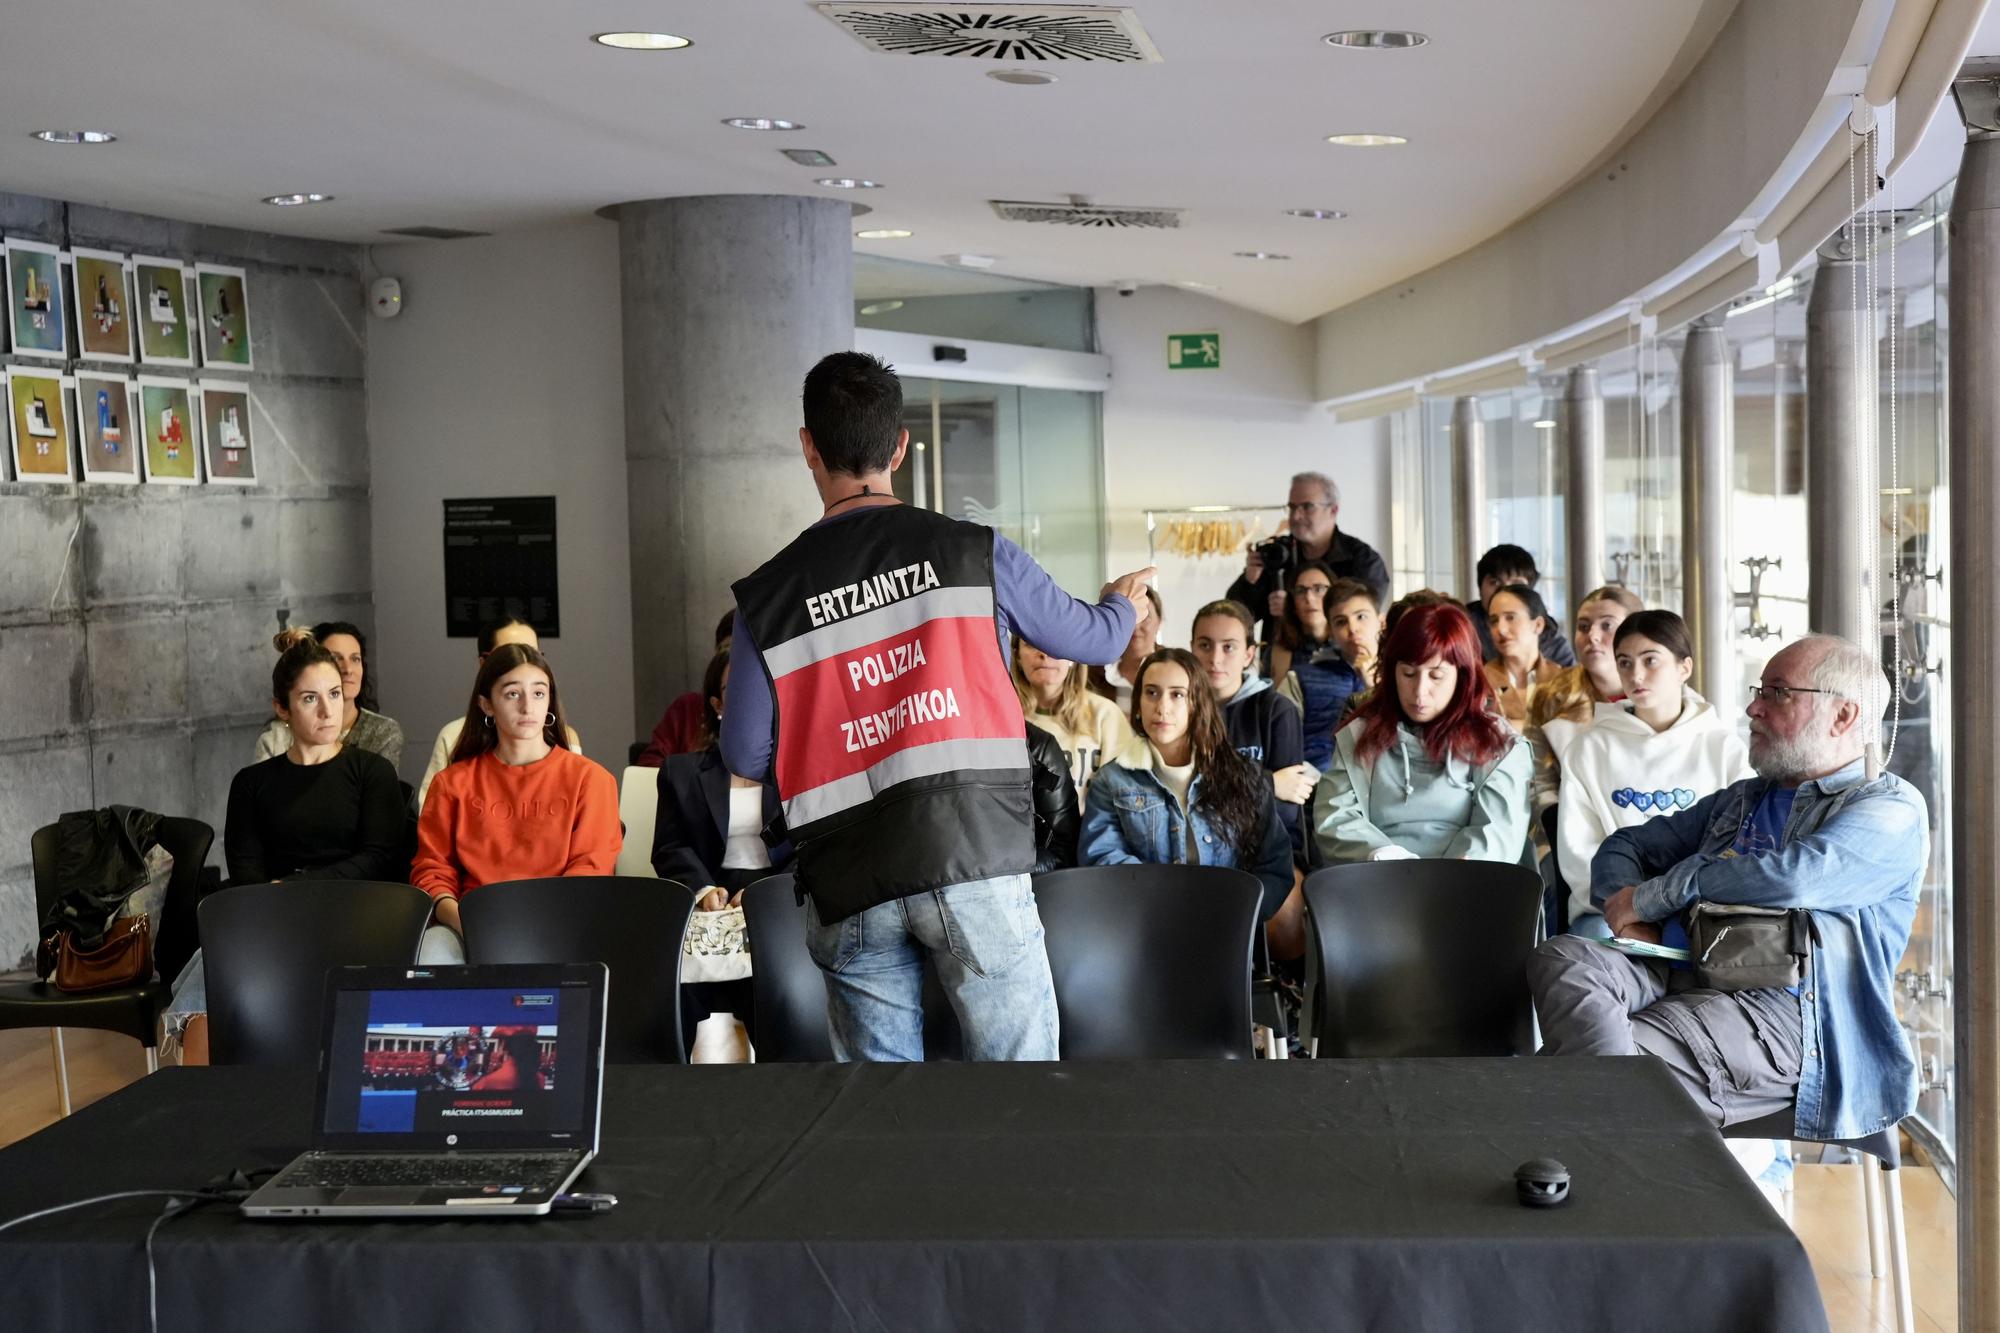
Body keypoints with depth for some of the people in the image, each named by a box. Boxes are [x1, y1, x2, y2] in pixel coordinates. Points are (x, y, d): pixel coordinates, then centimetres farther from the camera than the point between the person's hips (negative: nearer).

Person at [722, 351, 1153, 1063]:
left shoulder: (767, 596, 2)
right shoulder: (974, 551, 0)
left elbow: (745, 754, 7)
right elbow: (1091, 638, 14)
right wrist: (1124, 604, 39)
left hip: (850, 891, 2)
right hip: (976, 863, -2)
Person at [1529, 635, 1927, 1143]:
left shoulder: (1890, 808, 5)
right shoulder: (1740, 800, 30)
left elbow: (1795, 875, -15)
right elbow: (1625, 846, 32)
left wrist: (1650, 897, -6)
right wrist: (1630, 910, 6)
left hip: (1779, 1010, -7)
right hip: (1682, 975, 7)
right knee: (1564, 958, -27)